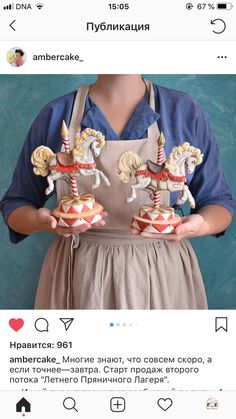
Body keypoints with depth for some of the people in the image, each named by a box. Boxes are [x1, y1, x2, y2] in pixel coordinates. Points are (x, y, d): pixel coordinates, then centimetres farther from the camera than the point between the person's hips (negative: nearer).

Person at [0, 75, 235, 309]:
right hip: (78, 274, 0)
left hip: (161, 275, 1)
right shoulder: (54, 116, -3)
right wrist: (40, 221, -22)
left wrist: (200, 225, -23)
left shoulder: (186, 112, -4)